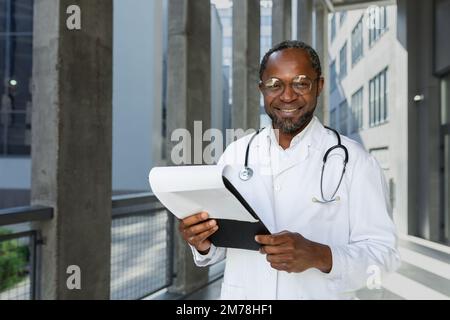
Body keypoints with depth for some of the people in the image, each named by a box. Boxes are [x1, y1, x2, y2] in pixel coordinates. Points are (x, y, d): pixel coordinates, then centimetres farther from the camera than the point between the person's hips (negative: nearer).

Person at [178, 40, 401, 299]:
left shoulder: (353, 160, -11)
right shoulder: (236, 154, 0)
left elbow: (383, 252, -13)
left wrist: (320, 256, -28)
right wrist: (203, 244, -16)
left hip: (321, 293, -2)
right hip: (241, 294, 3)